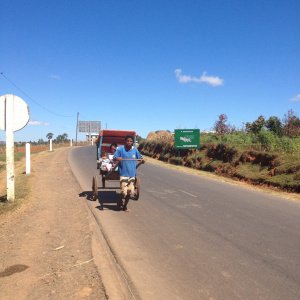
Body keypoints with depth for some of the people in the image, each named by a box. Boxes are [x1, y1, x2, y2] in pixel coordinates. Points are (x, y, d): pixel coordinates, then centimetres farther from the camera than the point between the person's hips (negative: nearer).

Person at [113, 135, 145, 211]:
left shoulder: (135, 149, 3)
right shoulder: (120, 149, -7)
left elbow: (139, 157, 10)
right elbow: (114, 158, -7)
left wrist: (142, 160, -12)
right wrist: (117, 159, -30)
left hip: (132, 174, 4)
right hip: (123, 174, -4)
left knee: (130, 192, 7)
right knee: (124, 192, -8)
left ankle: (125, 205, 29)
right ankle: (120, 201, 26)